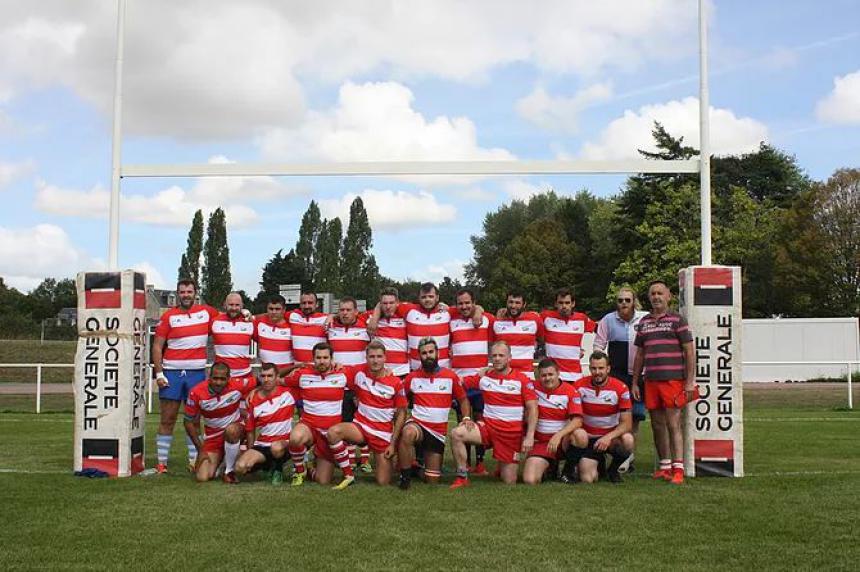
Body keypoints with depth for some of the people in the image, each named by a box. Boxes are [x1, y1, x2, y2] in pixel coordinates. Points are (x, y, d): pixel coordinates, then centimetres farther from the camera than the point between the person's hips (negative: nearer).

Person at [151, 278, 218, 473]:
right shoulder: (169, 316, 1)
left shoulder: (206, 311, 6)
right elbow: (157, 345, 1)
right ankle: (161, 462, 6)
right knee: (167, 420, 1)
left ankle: (194, 461, 13)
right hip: (171, 373, -2)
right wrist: (158, 373, -7)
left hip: (197, 373, 2)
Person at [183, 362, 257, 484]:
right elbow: (189, 422, -5)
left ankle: (229, 471, -16)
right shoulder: (196, 393, -17)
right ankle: (218, 460, 23)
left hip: (235, 431, -1)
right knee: (202, 477, -14)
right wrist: (200, 449, -7)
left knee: (231, 430, -39)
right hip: (212, 437, 1)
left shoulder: (237, 385, -18)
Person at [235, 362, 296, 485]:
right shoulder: (252, 399, 0)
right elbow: (250, 429, 9)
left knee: (276, 448, -39)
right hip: (261, 445, 3)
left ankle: (278, 468, -2)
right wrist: (250, 454, 10)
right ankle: (267, 464, 11)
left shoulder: (288, 393, -5)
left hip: (284, 444, -3)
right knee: (240, 467, -22)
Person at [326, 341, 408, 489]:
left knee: (383, 482, -3)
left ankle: (383, 458, 32)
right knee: (333, 432, -31)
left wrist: (393, 443, -7)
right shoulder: (360, 373, -4)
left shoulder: (396, 383, -10)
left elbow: (401, 413, -3)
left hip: (383, 433, -2)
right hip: (360, 426, 2)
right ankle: (348, 475, -15)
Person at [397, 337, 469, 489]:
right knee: (407, 433, -41)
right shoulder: (413, 377, 0)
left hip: (438, 432, 1)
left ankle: (422, 461, 39)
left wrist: (466, 418, -8)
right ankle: (405, 475, -21)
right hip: (417, 424, -1)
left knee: (433, 480, 4)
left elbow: (463, 399, 8)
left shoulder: (450, 376, -1)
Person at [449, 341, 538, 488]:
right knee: (456, 433, -26)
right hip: (488, 426, 2)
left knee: (509, 482, 1)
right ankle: (462, 477, -13)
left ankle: (503, 467, 37)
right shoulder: (484, 377, 3)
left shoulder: (522, 379, -5)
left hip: (512, 434, -2)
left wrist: (530, 436, -14)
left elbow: (532, 408, -7)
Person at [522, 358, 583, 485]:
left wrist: (558, 435, -31)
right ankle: (549, 467, 16)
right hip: (540, 442, 1)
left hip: (564, 441, -1)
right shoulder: (533, 388, 0)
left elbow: (577, 420, -18)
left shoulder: (571, 391, -7)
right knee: (530, 481, -20)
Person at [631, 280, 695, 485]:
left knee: (673, 424, -8)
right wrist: (635, 383, 15)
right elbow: (639, 354, 18)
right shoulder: (644, 322, 15)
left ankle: (678, 469, -7)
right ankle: (664, 466, 19)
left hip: (673, 380, -5)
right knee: (657, 425, 9)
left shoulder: (677, 320, 0)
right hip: (650, 381, 5)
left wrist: (690, 382, -9)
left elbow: (689, 352, -2)